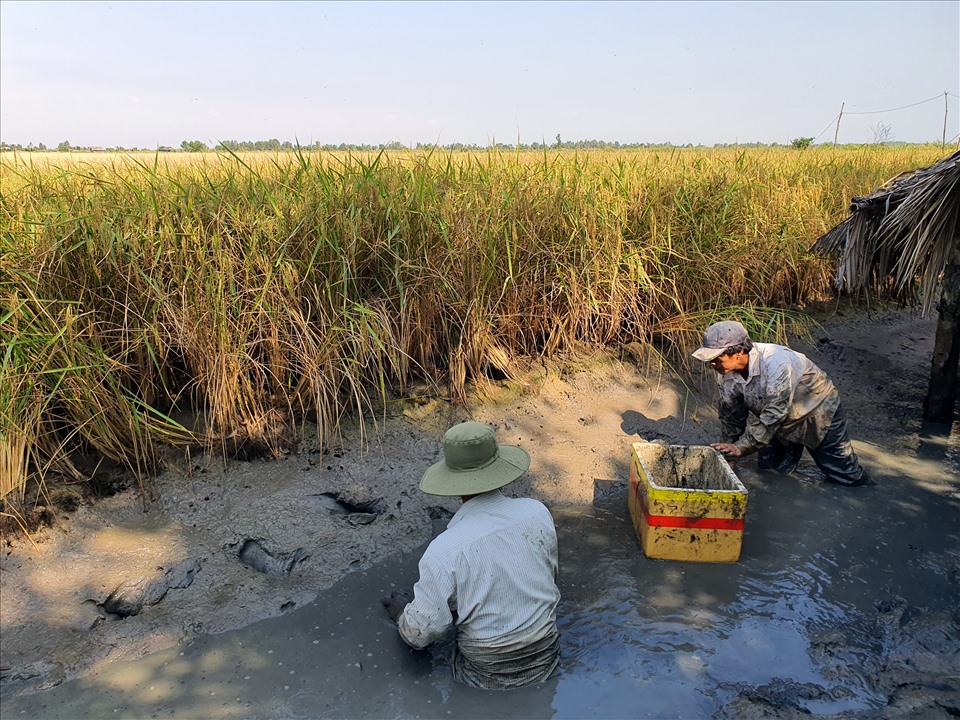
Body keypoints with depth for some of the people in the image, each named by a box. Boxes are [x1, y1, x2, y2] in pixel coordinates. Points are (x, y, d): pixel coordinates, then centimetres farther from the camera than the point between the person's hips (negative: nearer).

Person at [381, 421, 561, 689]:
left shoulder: (443, 550, -25)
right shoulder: (538, 511, -12)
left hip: (487, 676, -4)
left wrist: (401, 612, 9)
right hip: (545, 660, 5)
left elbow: (420, 634, -14)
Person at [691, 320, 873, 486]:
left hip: (818, 412, -5)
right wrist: (727, 451, -8)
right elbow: (731, 414, -7)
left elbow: (774, 413, -41)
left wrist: (742, 447, -43)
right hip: (781, 424, 6)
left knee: (845, 476, 2)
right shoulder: (725, 371, -19)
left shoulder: (776, 362, -40)